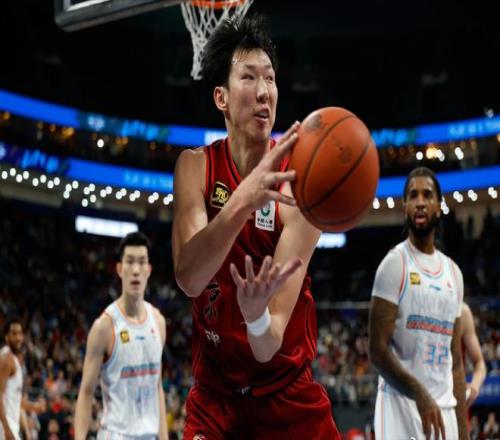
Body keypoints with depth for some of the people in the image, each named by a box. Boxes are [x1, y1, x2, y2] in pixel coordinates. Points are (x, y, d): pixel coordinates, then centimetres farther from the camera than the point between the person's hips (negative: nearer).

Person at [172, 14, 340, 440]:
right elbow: (188, 278, -29)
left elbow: (270, 348, -24)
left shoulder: (297, 183, -17)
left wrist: (256, 314, -47)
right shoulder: (196, 166, -8)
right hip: (214, 392, 1)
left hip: (288, 393, -1)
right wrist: (243, 200, -44)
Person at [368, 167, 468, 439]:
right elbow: (378, 349, -10)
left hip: (444, 409, 6)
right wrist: (419, 393, -23)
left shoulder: (453, 273, 15)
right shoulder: (395, 264, -5)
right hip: (402, 406, -6)